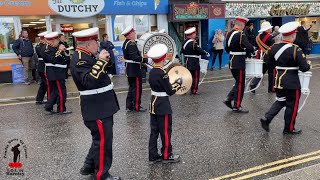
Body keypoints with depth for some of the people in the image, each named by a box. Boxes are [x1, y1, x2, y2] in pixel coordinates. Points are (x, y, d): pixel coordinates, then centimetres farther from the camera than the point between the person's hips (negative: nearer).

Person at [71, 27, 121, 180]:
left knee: (100, 138, 22)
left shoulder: (86, 56, 11)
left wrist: (103, 60, 9)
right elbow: (89, 81, -35)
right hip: (97, 109, -11)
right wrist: (101, 61, -32)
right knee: (103, 141, 2)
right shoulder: (80, 59, -20)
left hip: (101, 106, 11)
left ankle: (89, 166, 39)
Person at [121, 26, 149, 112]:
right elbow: (134, 57, -28)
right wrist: (146, 60, -26)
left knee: (132, 87, 17)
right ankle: (136, 106, 9)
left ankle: (129, 106, 21)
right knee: (137, 88, 0)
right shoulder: (132, 43, -19)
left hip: (129, 69, 10)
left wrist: (142, 58, 17)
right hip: (135, 69, -10)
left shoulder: (125, 43, 12)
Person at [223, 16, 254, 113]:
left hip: (231, 62, 8)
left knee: (238, 82, 20)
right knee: (240, 84, 2)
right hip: (239, 63, -8)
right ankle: (236, 106, 10)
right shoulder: (241, 34, -17)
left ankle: (228, 99, 15)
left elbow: (227, 48, 17)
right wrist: (250, 51, -4)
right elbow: (249, 47, -25)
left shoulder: (229, 34, 9)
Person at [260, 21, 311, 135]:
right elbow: (304, 68, -18)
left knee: (280, 101, 21)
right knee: (292, 105, 10)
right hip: (292, 82, -5)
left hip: (279, 80, 6)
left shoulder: (274, 47, -1)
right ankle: (289, 129, 22)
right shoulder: (296, 50, -18)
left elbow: (269, 62, 12)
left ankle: (267, 118, 6)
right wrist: (308, 65, 3)